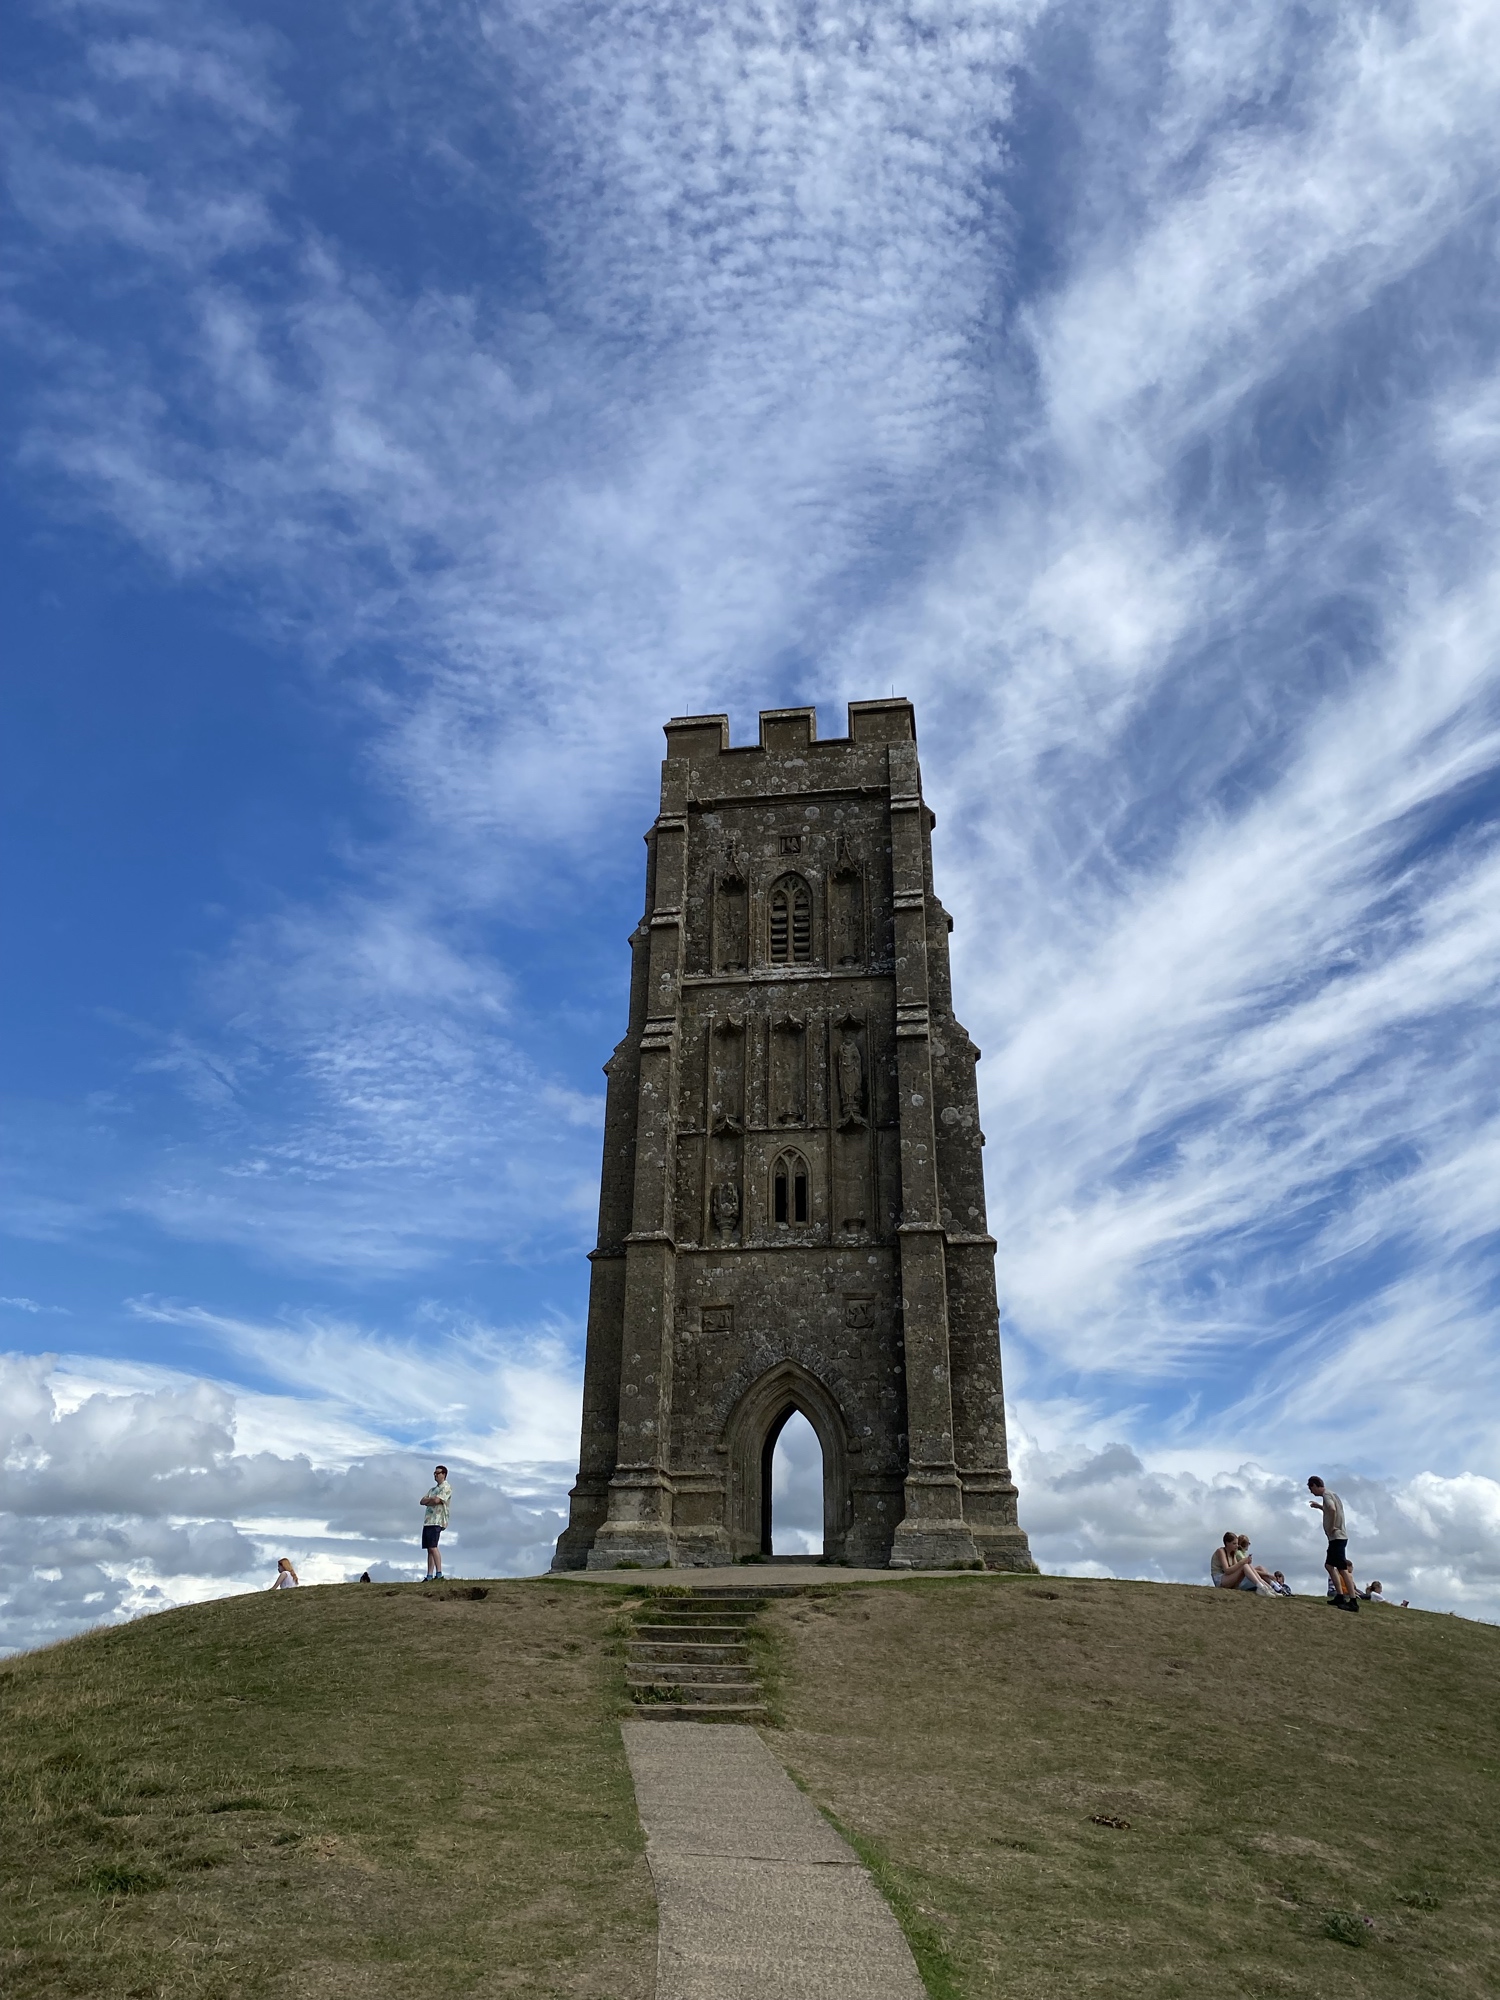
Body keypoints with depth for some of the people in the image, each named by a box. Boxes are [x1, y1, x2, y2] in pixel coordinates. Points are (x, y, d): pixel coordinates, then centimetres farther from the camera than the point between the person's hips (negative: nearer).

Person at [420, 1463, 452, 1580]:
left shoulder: (446, 1488, -3)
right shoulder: (433, 1489, 24)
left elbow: (436, 1500, -16)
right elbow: (422, 1501, 14)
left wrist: (428, 1501, 2)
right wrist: (431, 1499, -5)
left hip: (437, 1521, -9)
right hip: (427, 1521, 9)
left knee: (433, 1547, -16)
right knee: (429, 1549, 6)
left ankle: (439, 1573, -17)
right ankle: (429, 1575, 6)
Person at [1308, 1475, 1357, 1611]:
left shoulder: (1326, 1495, -13)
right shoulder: (1330, 1493, 17)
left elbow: (1332, 1510, -33)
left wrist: (1332, 1527, -22)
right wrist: (1319, 1507, 33)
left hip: (1337, 1537, -11)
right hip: (1336, 1537, 11)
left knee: (1342, 1569, -12)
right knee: (1329, 1565, 17)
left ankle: (1353, 1602, -15)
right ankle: (1340, 1596, 16)